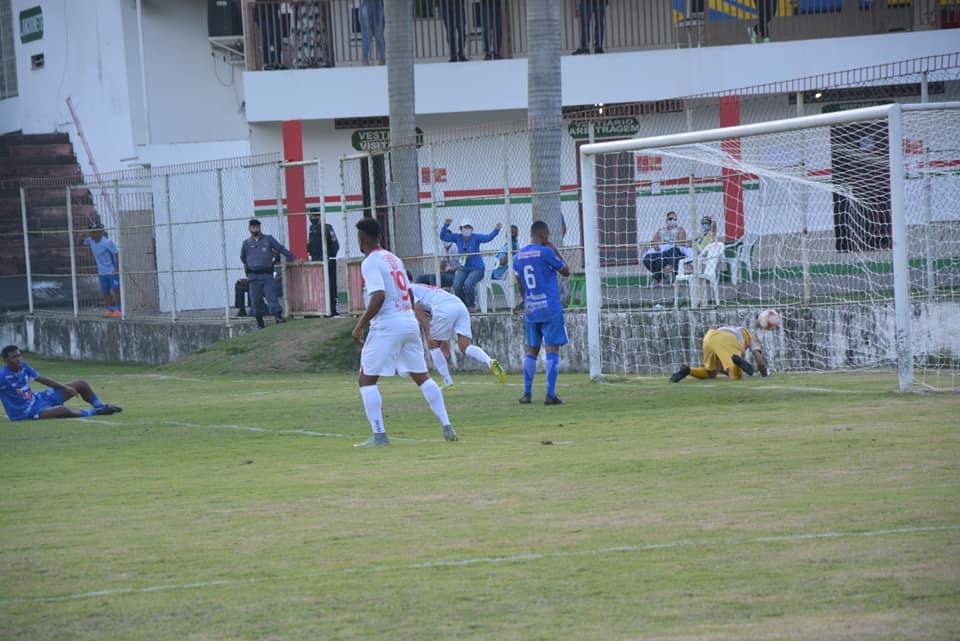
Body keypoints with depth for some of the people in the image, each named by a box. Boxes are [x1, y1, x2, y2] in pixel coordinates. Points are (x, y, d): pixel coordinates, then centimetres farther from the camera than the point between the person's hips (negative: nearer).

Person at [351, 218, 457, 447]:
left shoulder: (370, 263, -8)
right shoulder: (394, 259, 17)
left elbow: (378, 296, -20)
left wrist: (360, 325, -14)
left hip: (386, 327, -8)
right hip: (410, 323, 8)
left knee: (366, 380, 0)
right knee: (422, 377, 13)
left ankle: (379, 434, -9)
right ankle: (447, 426, 7)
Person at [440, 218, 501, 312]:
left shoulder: (475, 237, -8)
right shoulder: (457, 237, 3)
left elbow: (488, 238, -23)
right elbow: (443, 236, 1)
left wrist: (496, 230, -39)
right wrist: (446, 225, -13)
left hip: (477, 269, -4)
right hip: (463, 269, 4)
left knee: (468, 284, -30)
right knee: (457, 286, -21)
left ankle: (472, 306, -8)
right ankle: (465, 305, 4)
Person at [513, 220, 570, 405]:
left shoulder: (518, 257, 8)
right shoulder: (546, 252, -10)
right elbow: (566, 271, 1)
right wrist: (555, 251, 9)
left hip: (530, 311, 6)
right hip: (551, 310, -6)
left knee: (531, 350, 14)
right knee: (552, 349, -5)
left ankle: (526, 394, 12)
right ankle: (550, 395, -11)